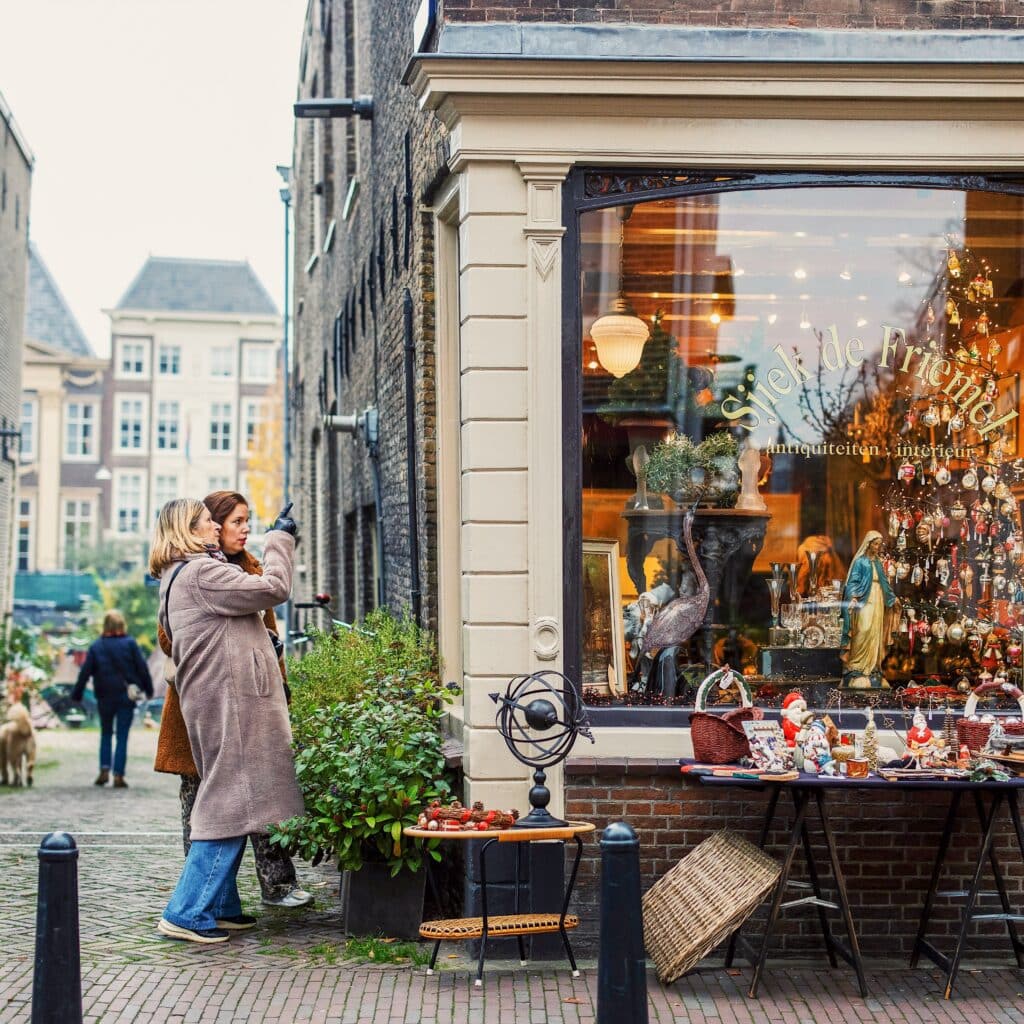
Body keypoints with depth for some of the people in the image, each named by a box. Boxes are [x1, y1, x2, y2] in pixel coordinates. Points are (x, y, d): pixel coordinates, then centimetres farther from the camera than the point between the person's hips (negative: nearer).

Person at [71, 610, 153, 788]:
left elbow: (85, 672, 0)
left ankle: (104, 770, 4)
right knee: (122, 736, 2)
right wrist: (148, 689, 7)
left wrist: (76, 694, 7)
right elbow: (142, 667, -4)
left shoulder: (96, 646, -1)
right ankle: (118, 775, -4)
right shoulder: (130, 643, -5)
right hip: (126, 697, -1)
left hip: (105, 698, 1)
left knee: (106, 734, 17)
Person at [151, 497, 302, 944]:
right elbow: (272, 588, -14)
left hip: (218, 701, 11)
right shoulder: (202, 572, -13)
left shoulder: (179, 577, 20)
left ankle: (220, 905, 20)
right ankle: (186, 913, -8)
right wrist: (280, 540, -1)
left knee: (228, 802, 15)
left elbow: (246, 590, 25)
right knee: (229, 803, -9)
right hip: (228, 699, -11)